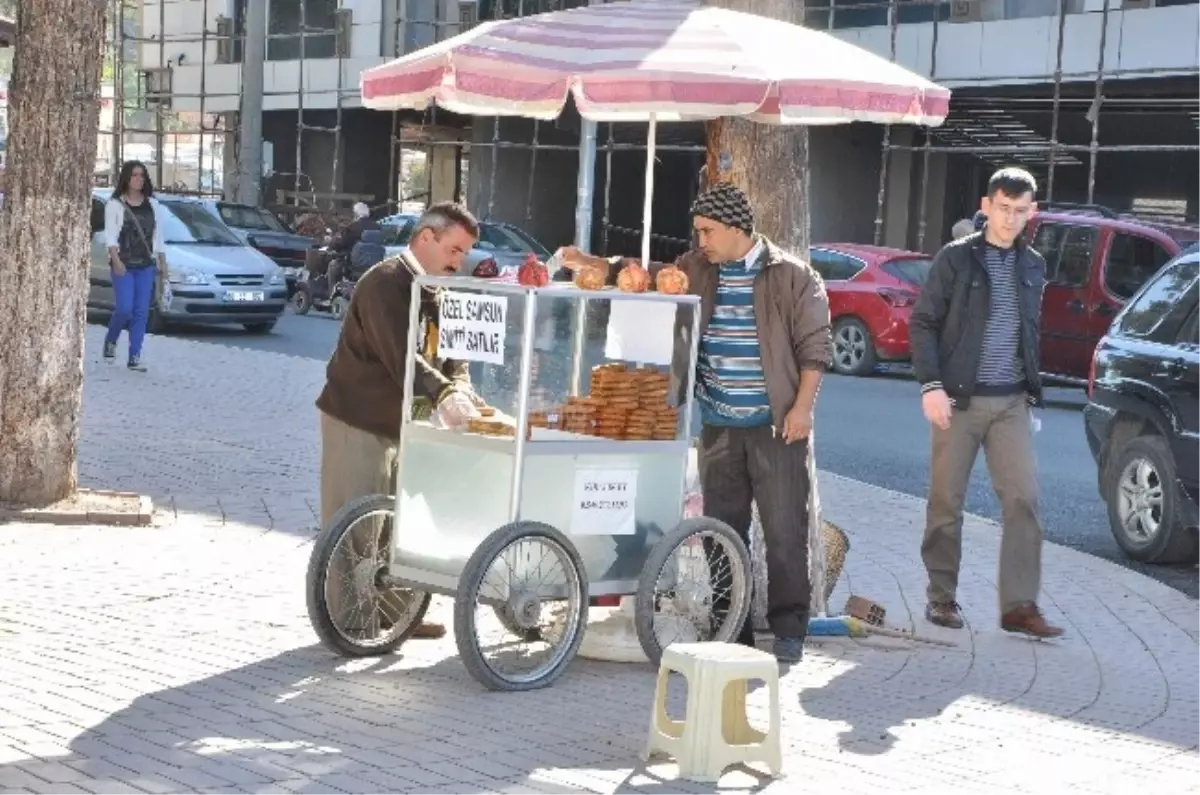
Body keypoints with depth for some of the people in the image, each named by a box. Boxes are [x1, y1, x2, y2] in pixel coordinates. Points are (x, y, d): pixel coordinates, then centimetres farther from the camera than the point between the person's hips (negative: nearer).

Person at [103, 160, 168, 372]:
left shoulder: (152, 205, 12)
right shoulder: (115, 204, 0)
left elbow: (158, 236, 16)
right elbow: (110, 236, -7)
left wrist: (162, 262, 12)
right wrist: (116, 260, -20)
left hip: (146, 266, 4)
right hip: (123, 266, -4)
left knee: (141, 311, -1)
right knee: (124, 309, -12)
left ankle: (135, 357, 3)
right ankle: (110, 341, 17)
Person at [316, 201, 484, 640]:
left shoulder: (435, 293, 10)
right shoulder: (384, 283, -18)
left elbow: (451, 357, 5)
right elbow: (400, 357, -31)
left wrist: (462, 394, -16)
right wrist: (443, 396, -44)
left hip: (398, 422, 9)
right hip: (357, 419, -9)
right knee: (352, 524, -4)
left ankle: (393, 611, 22)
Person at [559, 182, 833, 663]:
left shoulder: (793, 276, -5)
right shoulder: (697, 270, 9)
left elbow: (814, 346, -5)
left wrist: (802, 407, -11)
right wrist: (593, 264, 5)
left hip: (776, 425, -5)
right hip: (718, 426, 5)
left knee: (784, 531, -2)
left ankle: (789, 630, 8)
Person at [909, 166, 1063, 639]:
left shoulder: (1033, 265, 12)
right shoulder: (956, 258, -3)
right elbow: (923, 323, -5)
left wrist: (1033, 391, 14)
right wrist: (931, 385, -14)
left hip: (1012, 402, 4)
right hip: (960, 399, -3)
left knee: (1023, 499, -5)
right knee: (947, 501, 3)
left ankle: (1020, 605, -2)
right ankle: (942, 597, 15)